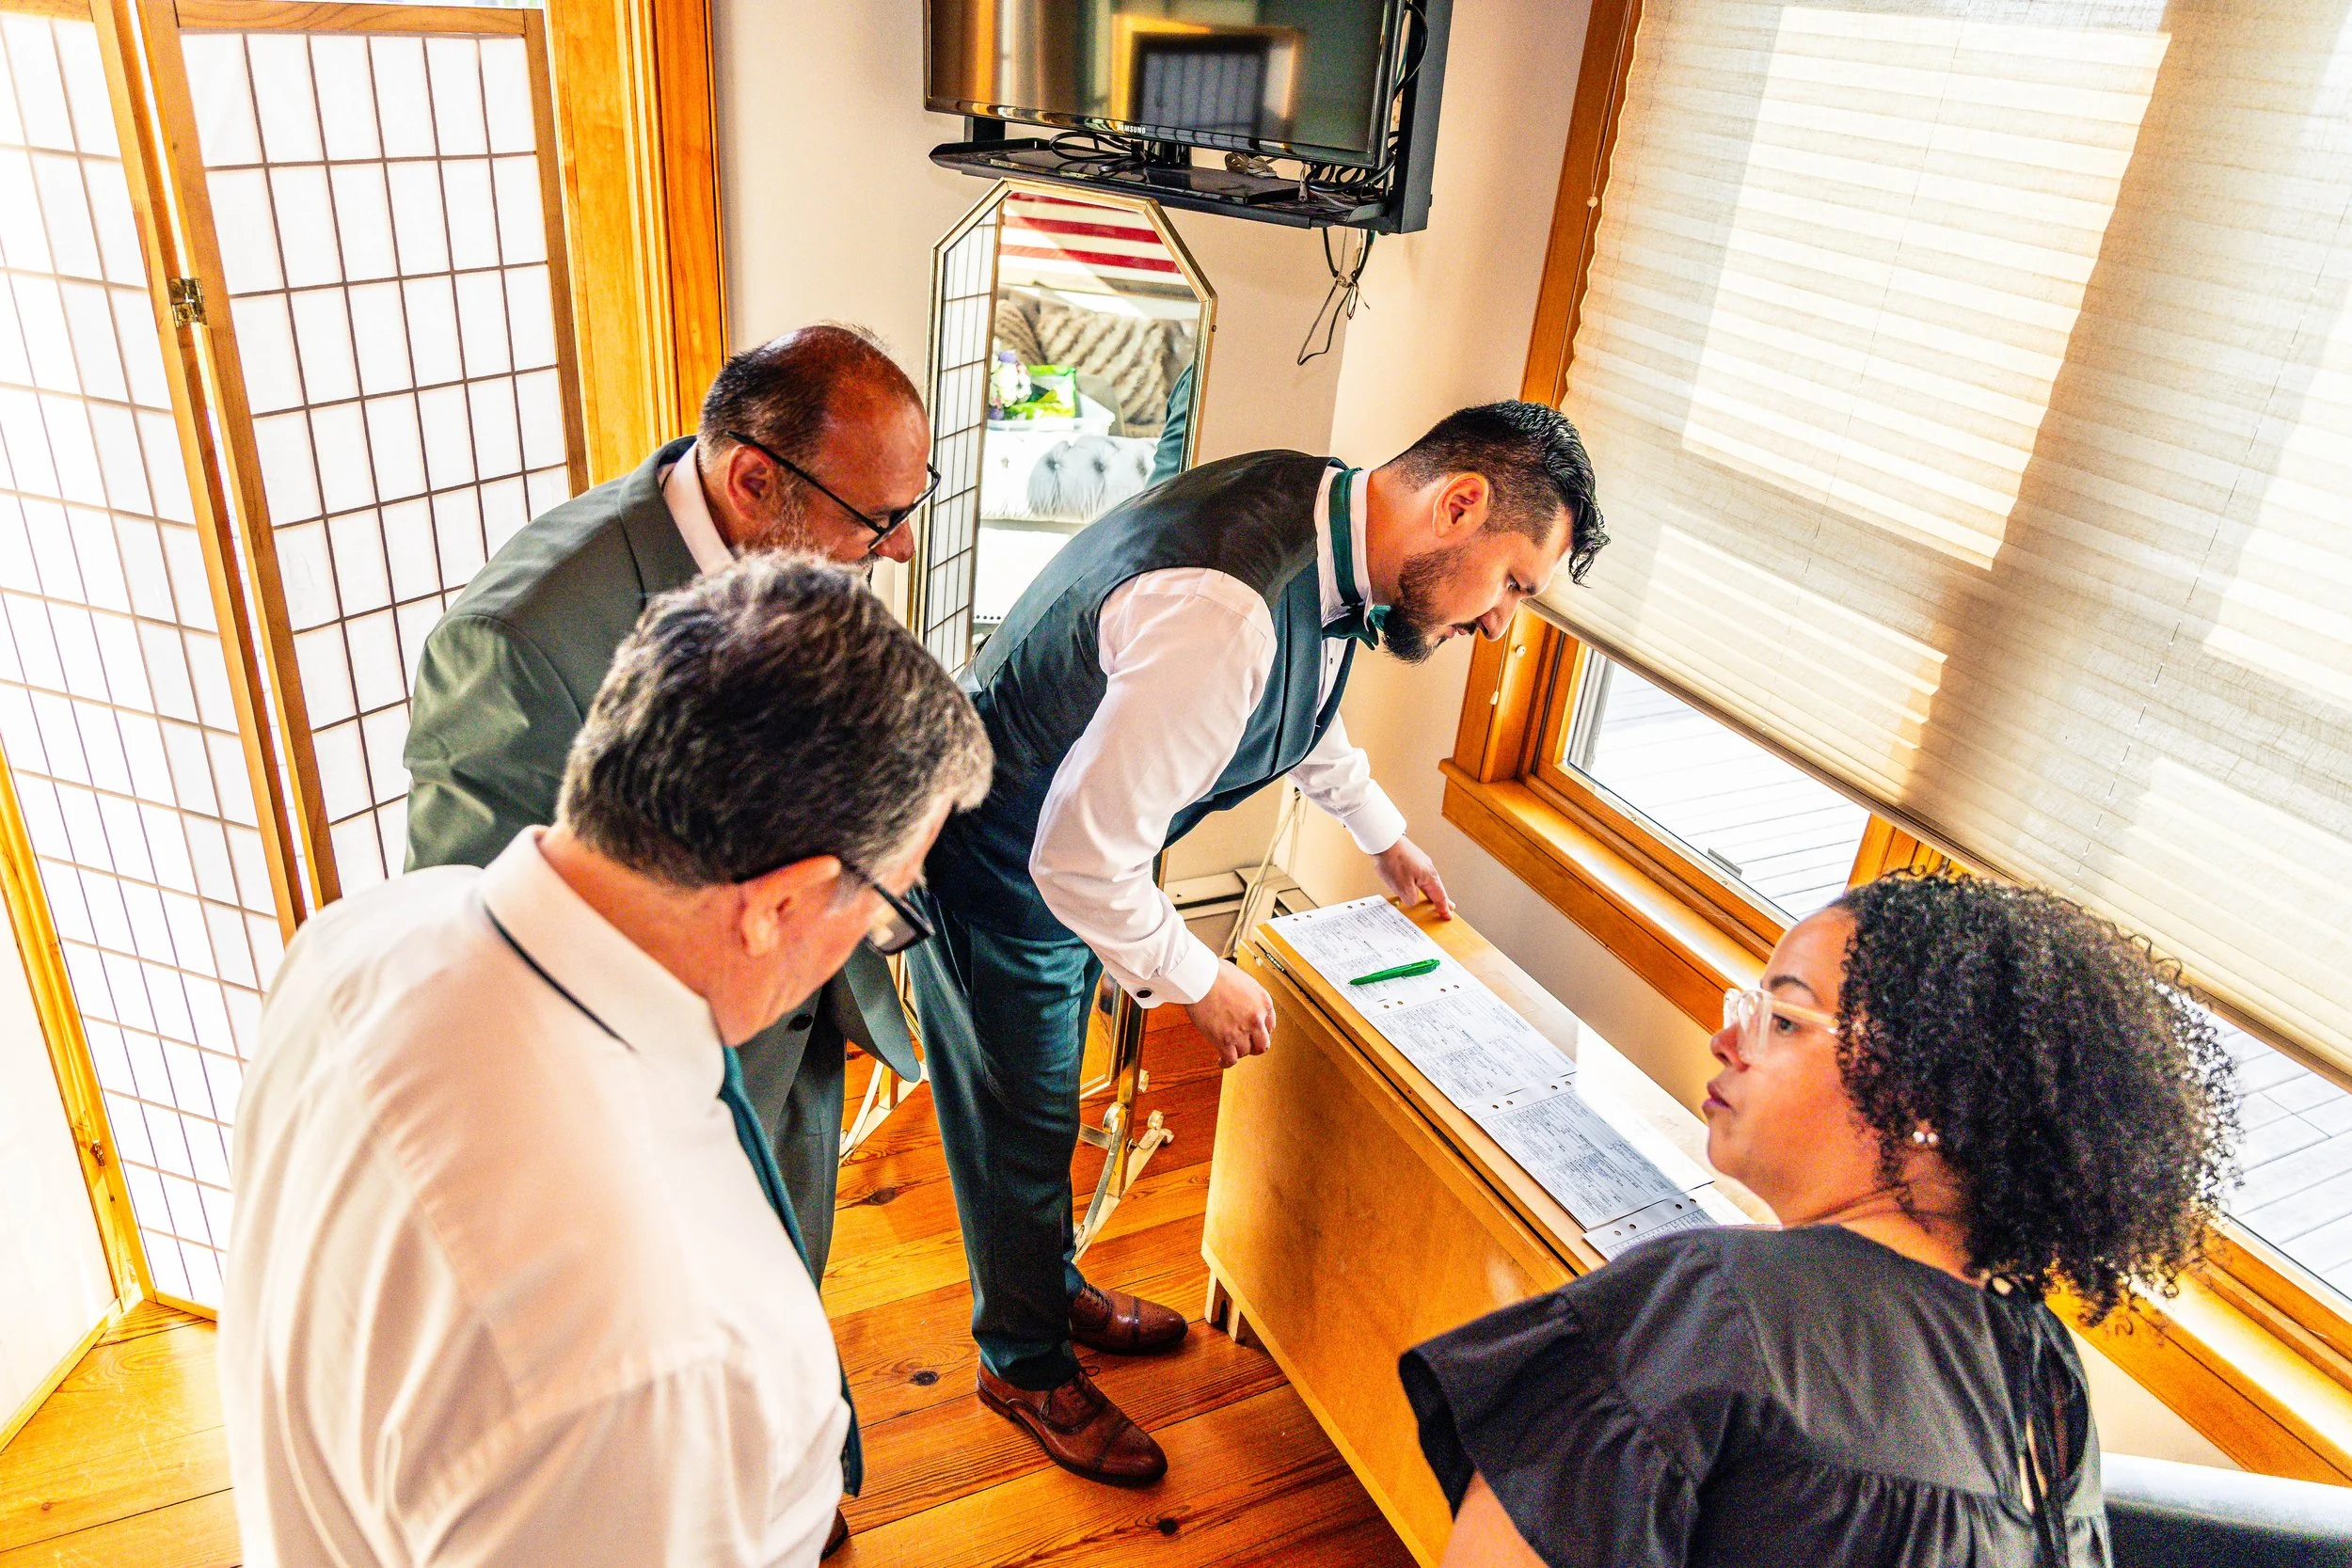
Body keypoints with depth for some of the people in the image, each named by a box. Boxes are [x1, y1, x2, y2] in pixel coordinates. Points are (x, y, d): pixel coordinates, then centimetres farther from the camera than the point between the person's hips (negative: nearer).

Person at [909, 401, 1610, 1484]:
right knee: (1019, 1129, 13)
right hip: (1000, 875, -8)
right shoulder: (1224, 613, -40)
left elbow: (1304, 708, 15)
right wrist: (1197, 980, -17)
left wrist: (1384, 836, 28)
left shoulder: (1320, 517, -8)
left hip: (1070, 854, 8)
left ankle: (1052, 1291, 51)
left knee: (1043, 1108, 27)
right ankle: (1024, 1364, 38)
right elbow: (1079, 856, -34)